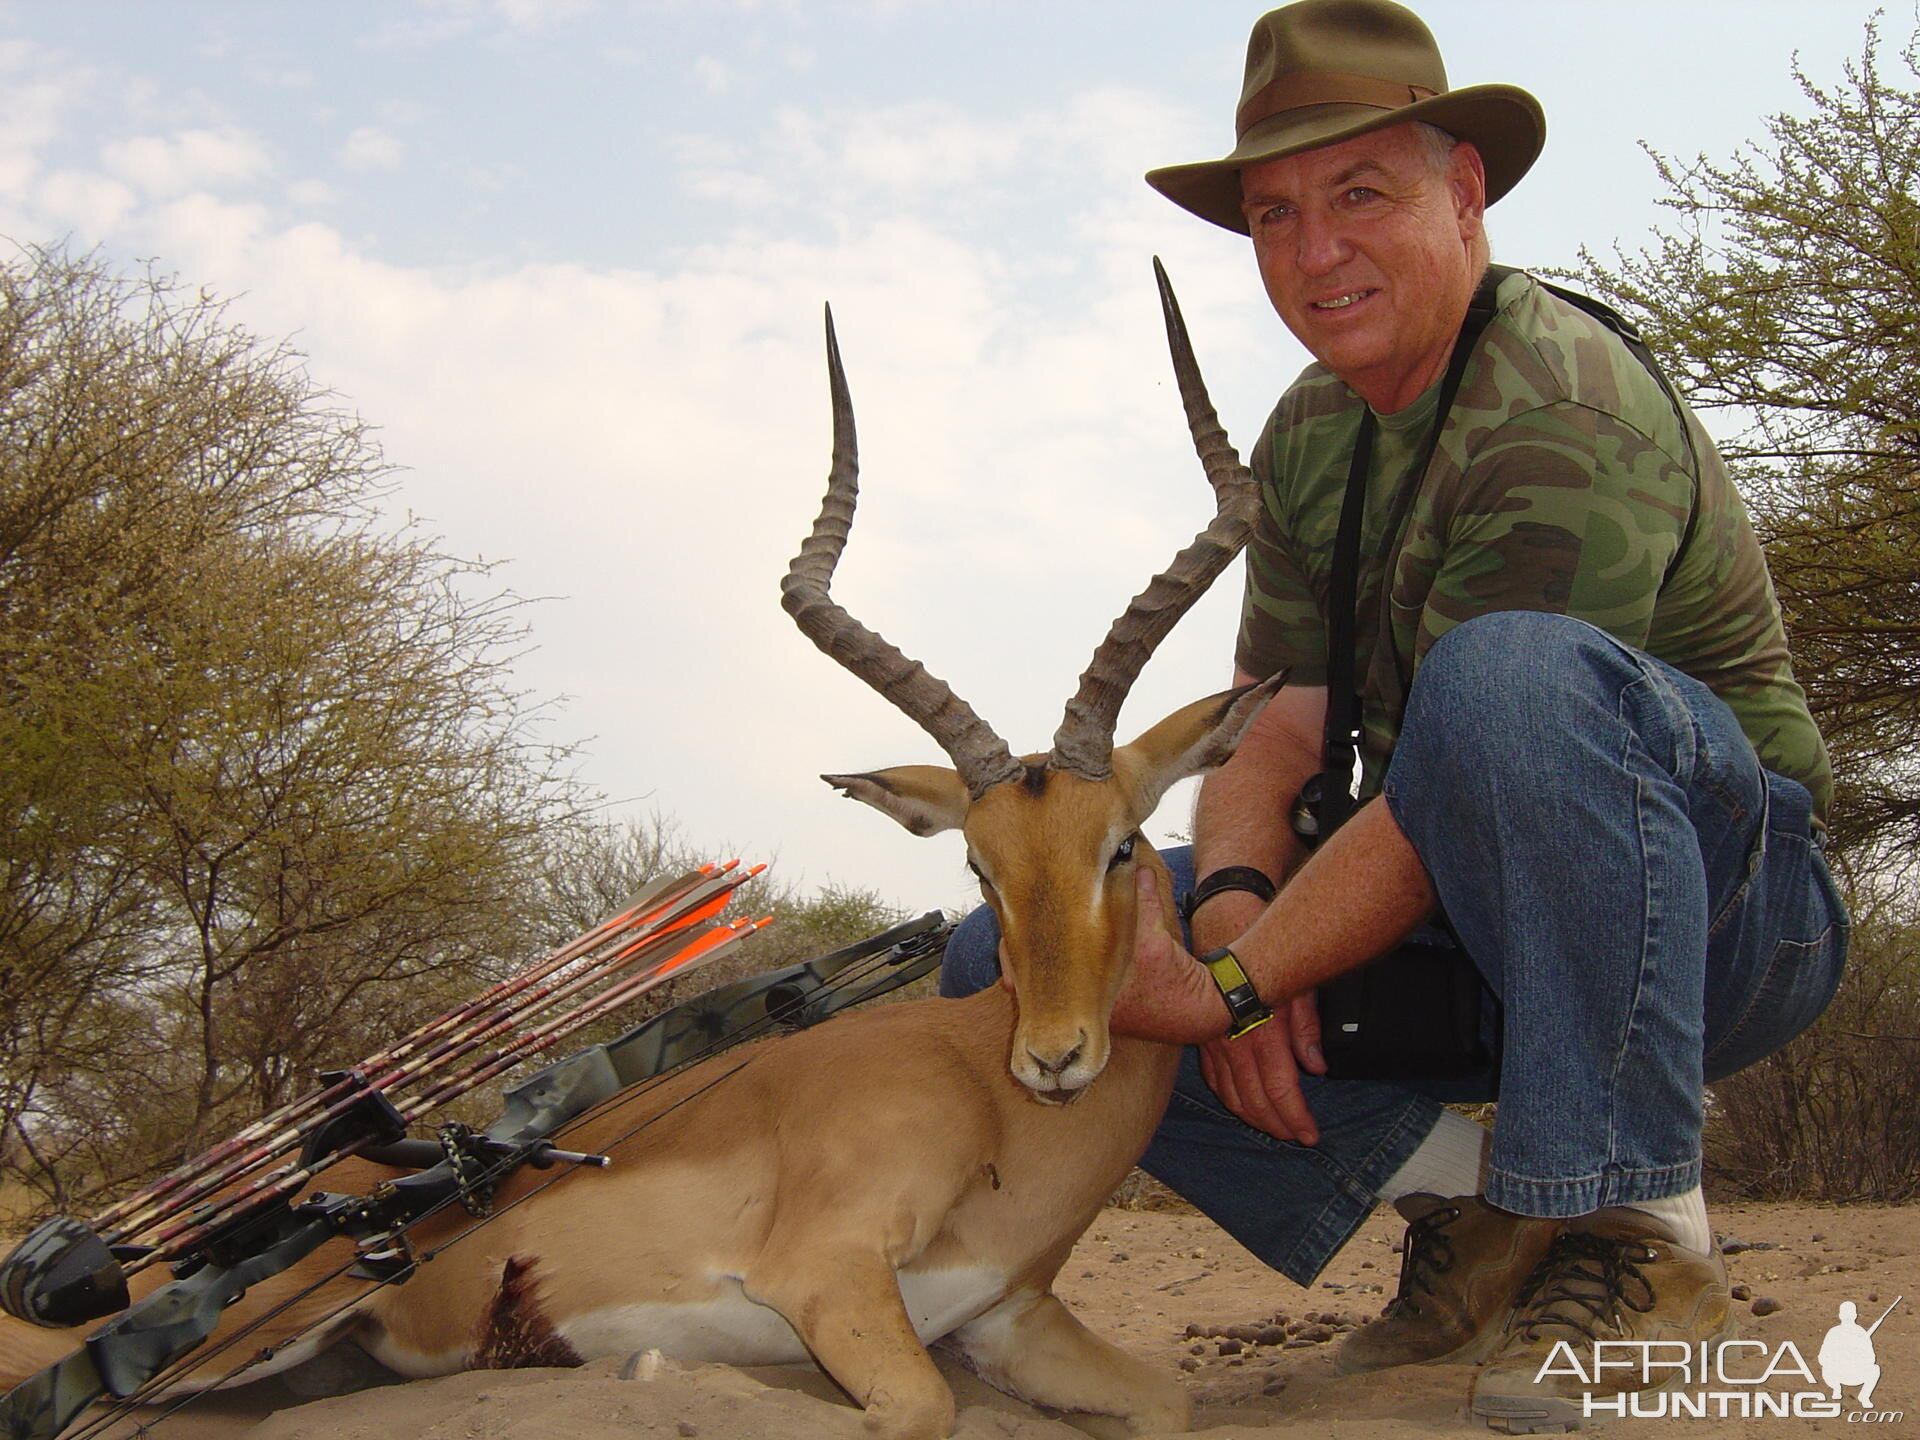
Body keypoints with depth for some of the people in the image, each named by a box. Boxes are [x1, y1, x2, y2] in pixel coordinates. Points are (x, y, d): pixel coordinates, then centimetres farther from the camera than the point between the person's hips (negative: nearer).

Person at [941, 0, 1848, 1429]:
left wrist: (1227, 985, -24)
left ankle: (1639, 1226, -25)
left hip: (1718, 903, -7)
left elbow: (1463, 770, -26)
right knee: (1014, 963, -5)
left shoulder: (1566, 418, -21)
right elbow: (1277, 721, -1)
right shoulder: (1312, 434, 6)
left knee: (1514, 673, -41)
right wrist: (1232, 900, -21)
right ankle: (1452, 1180, -5)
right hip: (1453, 921, 7)